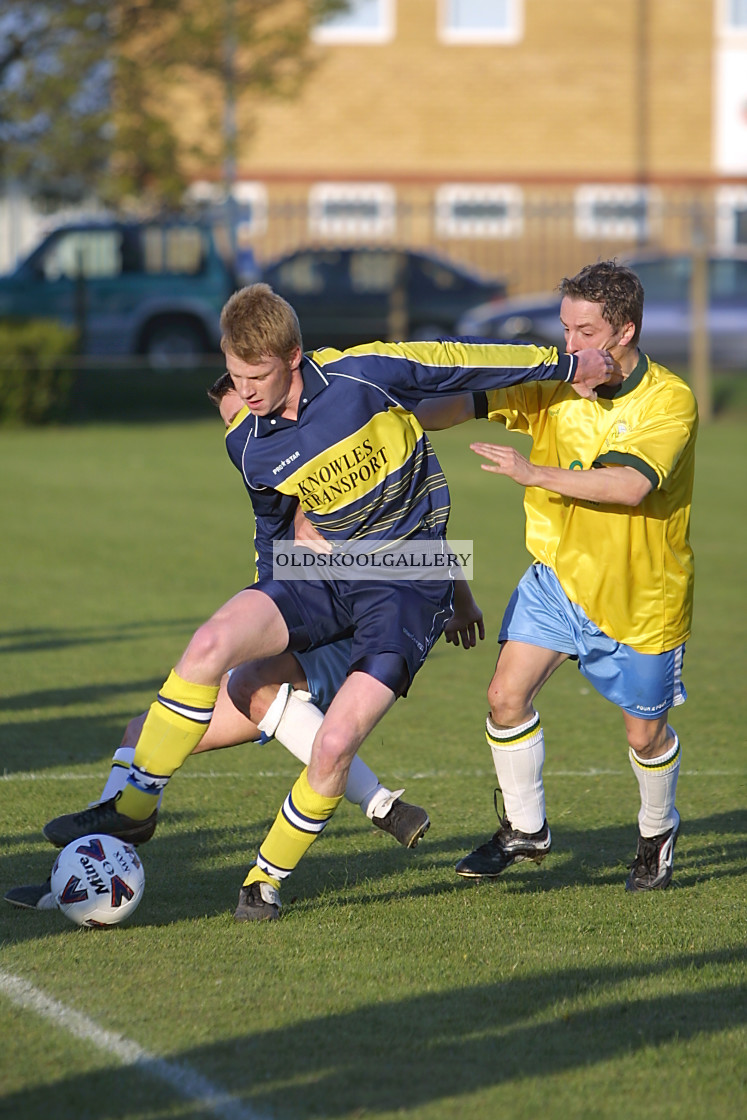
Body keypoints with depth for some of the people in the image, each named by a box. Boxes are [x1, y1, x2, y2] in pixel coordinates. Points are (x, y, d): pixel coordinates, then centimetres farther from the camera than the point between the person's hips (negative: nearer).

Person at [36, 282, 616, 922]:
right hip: (323, 577, 4)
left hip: (411, 583, -4)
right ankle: (136, 802, -11)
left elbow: (456, 362, -5)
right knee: (212, 642, -24)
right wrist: (264, 626, 24)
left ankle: (268, 877, 5)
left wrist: (568, 365, 7)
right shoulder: (249, 446, -2)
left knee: (335, 744, -18)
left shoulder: (363, 375, -18)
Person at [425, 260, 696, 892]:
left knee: (645, 733, 9)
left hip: (642, 596, -3)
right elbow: (470, 400, -12)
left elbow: (630, 486, -34)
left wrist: (535, 473, -36)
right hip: (560, 573, 4)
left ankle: (658, 835, 38)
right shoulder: (554, 382, -7)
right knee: (507, 695, -8)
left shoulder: (670, 402, -21)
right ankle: (526, 829, 12)